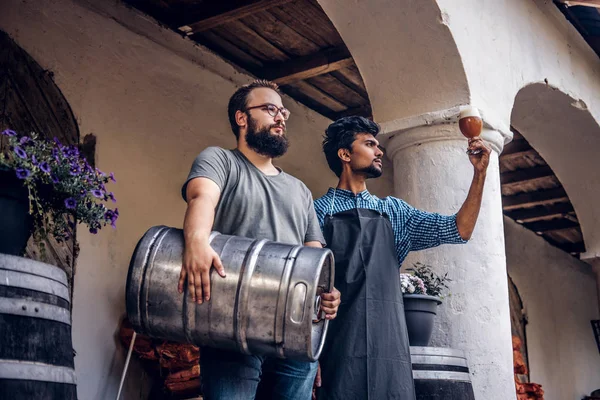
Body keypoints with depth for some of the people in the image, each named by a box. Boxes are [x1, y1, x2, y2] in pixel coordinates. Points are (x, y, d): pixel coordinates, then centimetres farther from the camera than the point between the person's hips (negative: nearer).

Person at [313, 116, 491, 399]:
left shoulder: (393, 211, 18)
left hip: (390, 345, 4)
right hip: (339, 345, -4)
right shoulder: (318, 211, 5)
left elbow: (459, 230, 15)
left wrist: (479, 173, 7)